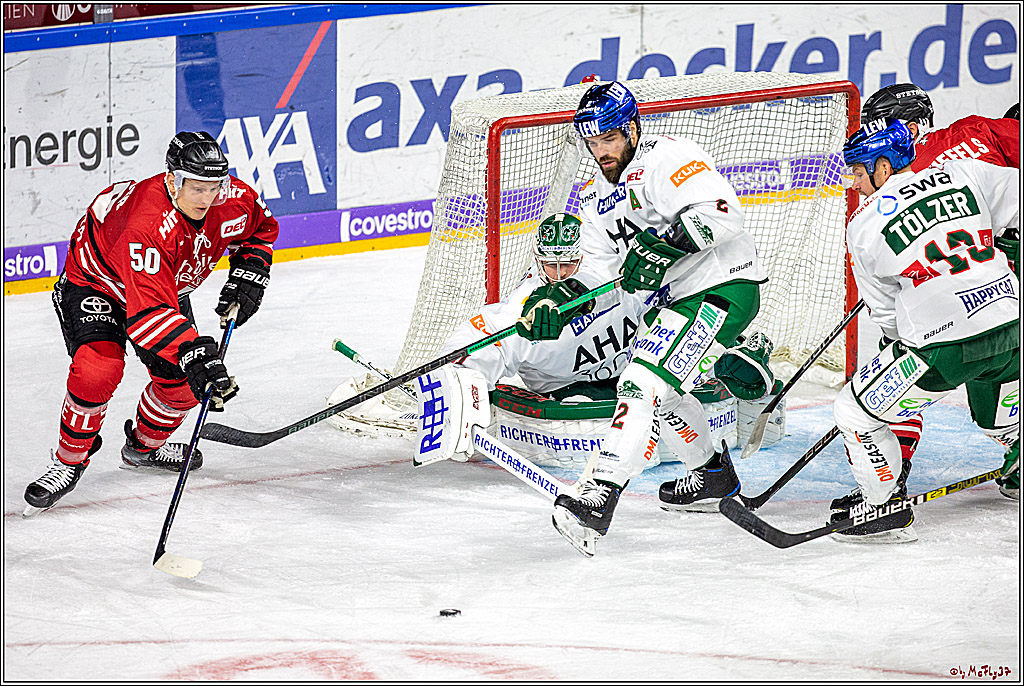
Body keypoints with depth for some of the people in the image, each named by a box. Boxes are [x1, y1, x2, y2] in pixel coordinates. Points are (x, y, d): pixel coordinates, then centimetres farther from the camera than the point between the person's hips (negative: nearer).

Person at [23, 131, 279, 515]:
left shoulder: (232, 200, -23)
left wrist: (248, 274, -11)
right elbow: (148, 311, -50)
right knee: (97, 368, -28)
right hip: (96, 281, -7)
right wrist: (196, 353, -59)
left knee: (182, 381, 1)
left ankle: (143, 446, 32)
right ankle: (69, 461, -7)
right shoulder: (148, 227, -44)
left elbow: (261, 226, 3)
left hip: (170, 285, 7)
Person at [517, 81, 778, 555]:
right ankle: (712, 473, 37)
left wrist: (663, 246, -34)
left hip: (723, 287, -11)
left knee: (646, 379, -21)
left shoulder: (666, 158, -14)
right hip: (679, 297, 11)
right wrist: (555, 300, -7)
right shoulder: (597, 196, 14)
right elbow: (599, 271, 11)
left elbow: (721, 211, -27)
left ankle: (601, 497, -31)